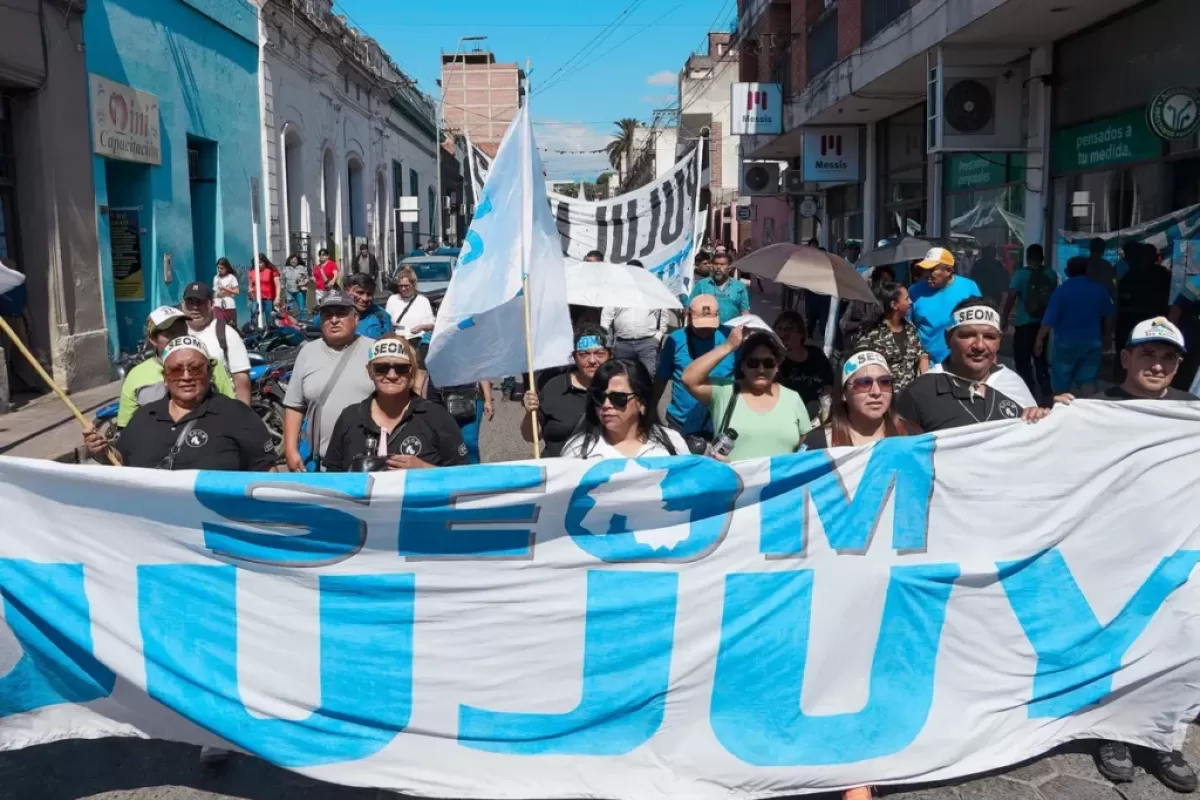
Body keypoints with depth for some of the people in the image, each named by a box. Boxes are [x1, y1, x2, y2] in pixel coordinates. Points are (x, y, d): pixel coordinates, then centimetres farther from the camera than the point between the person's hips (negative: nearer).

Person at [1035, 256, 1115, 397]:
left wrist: (1040, 339, -7)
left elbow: (1050, 319, -14)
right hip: (1092, 342, 3)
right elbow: (1109, 315, 15)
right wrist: (1107, 335, 28)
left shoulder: (1062, 290, -8)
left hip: (1066, 342, -3)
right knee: (1089, 381, 4)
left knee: (1061, 385, 7)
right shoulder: (1099, 290, 4)